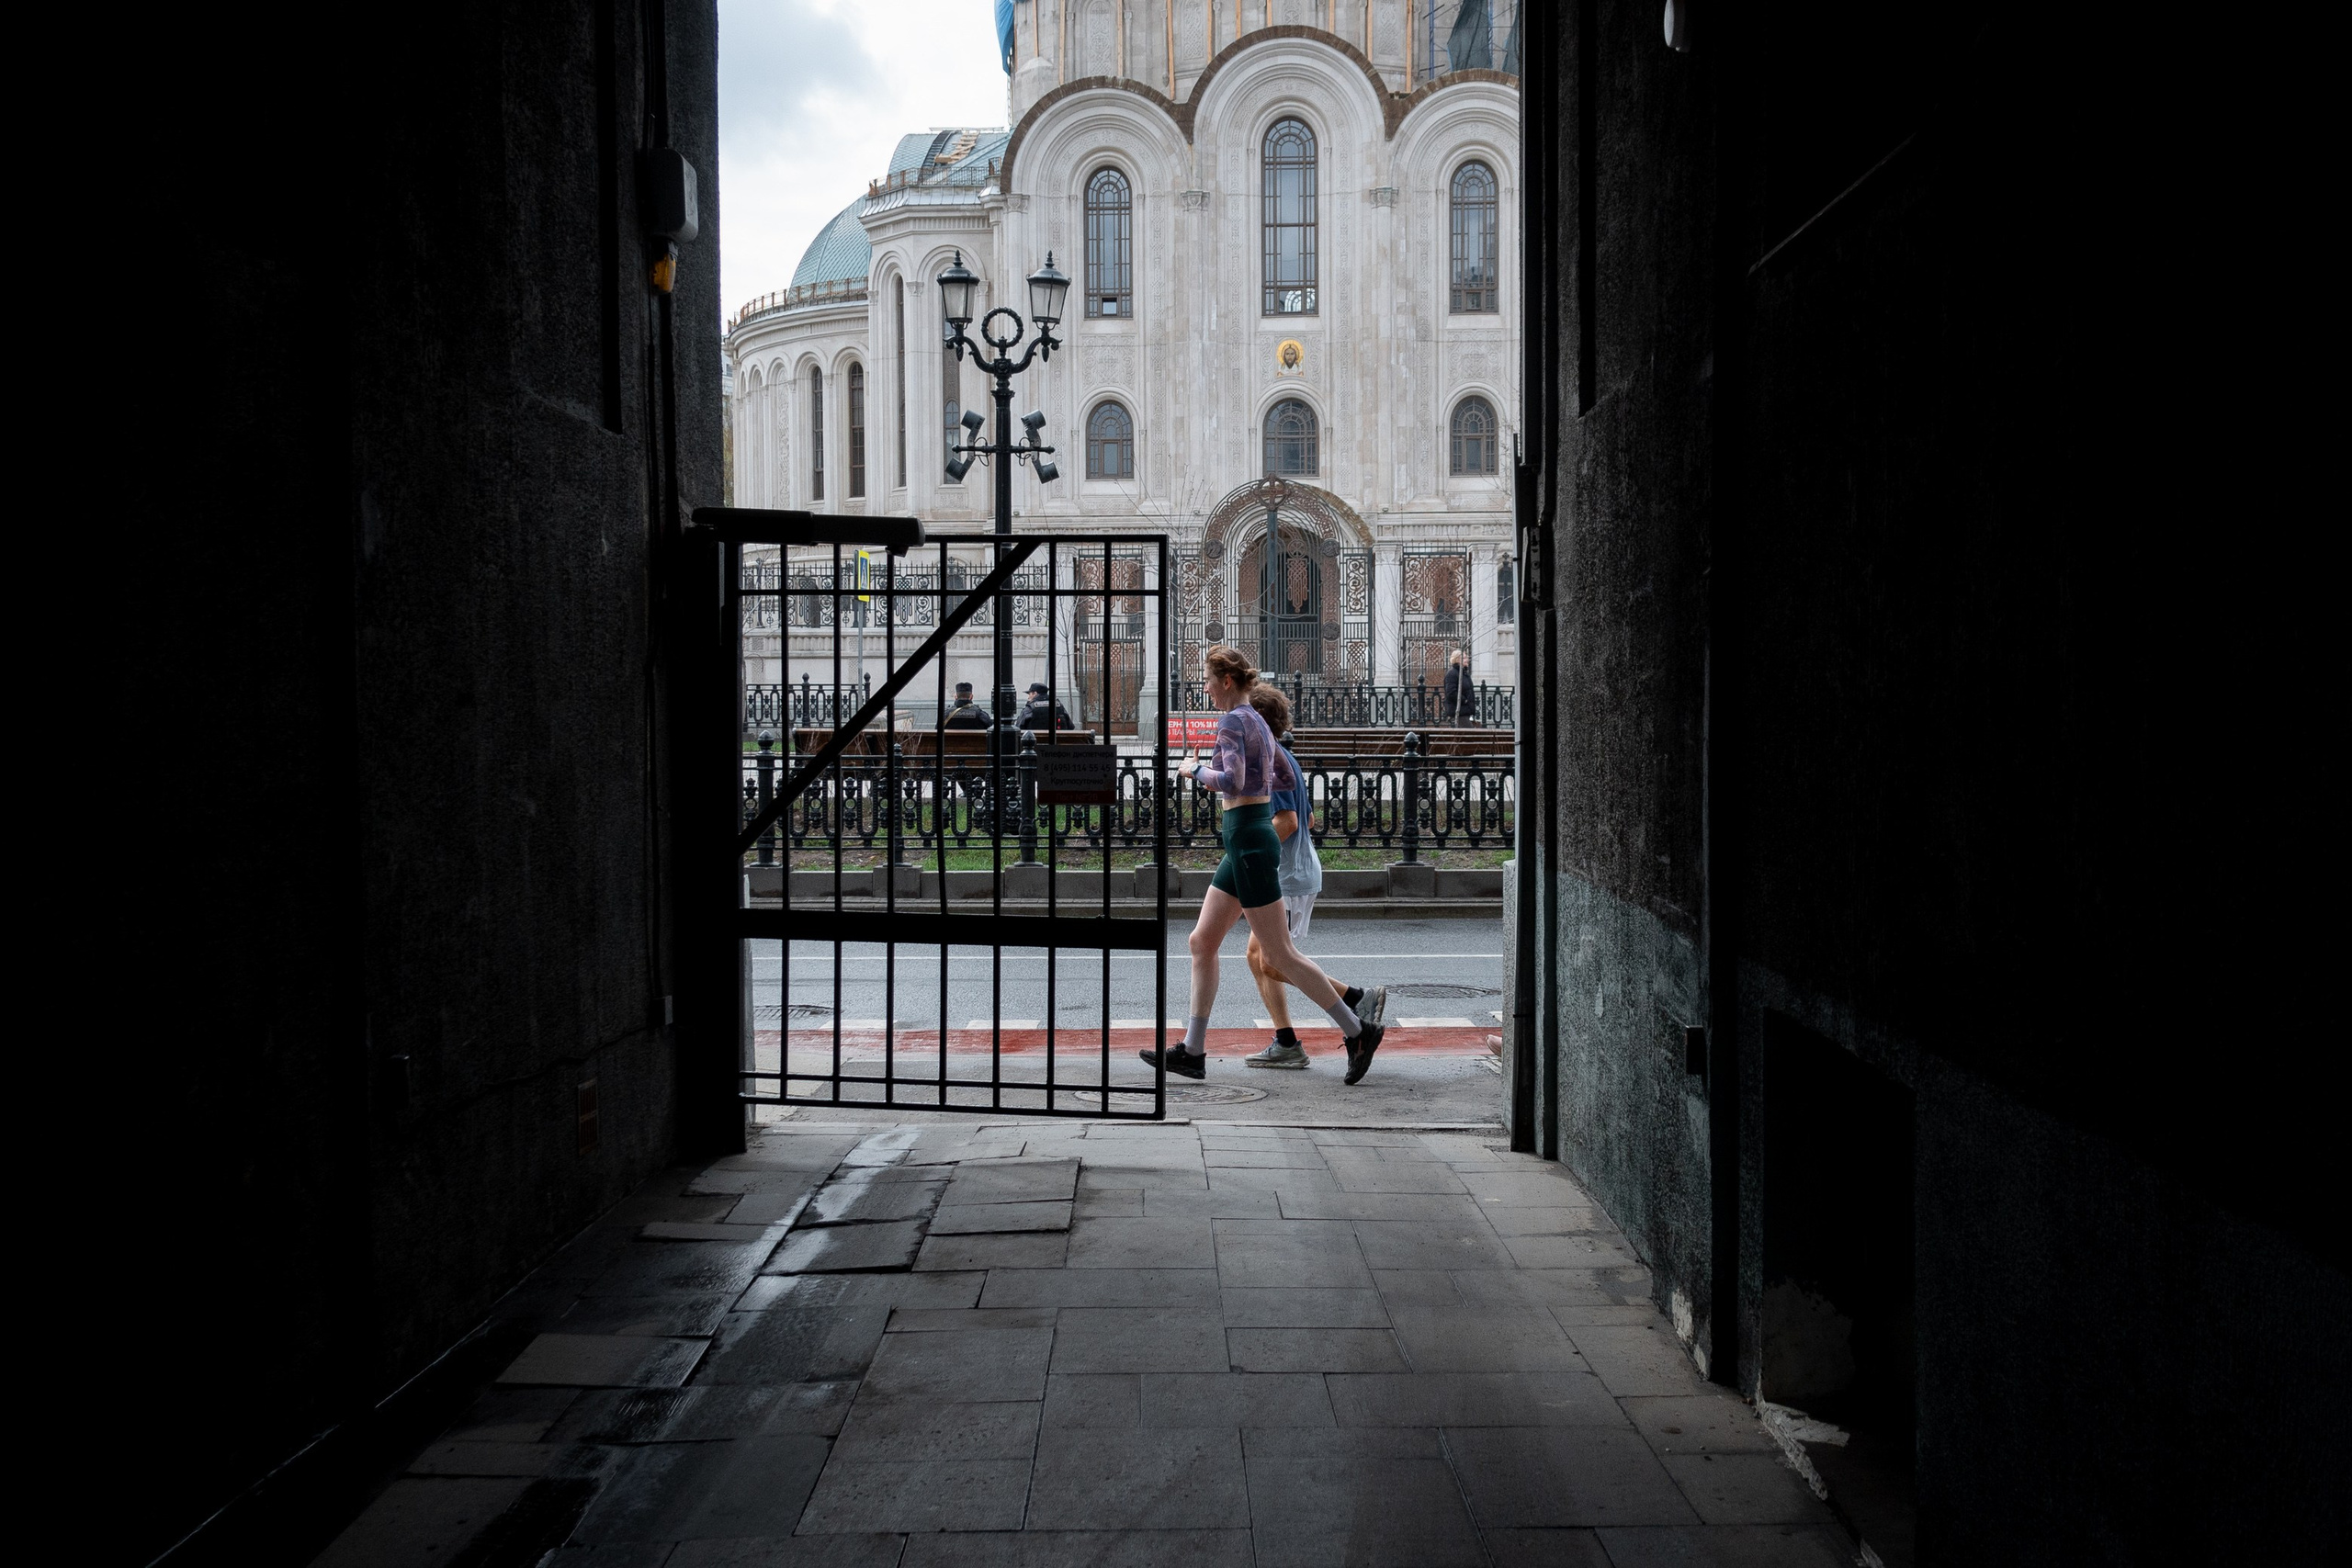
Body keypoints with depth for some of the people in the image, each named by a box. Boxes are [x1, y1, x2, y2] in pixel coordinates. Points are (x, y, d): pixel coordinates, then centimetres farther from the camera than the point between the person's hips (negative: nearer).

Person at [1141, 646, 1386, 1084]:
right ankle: (1192, 1052, 14)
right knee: (1201, 942, 11)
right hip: (1248, 839, 10)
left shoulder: (1232, 721, -13)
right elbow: (1287, 779, 24)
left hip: (1249, 839, -10)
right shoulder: (1259, 722, 14)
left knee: (1279, 956, -4)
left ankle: (1357, 1032, 3)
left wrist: (1196, 769, -11)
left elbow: (1232, 782, -27)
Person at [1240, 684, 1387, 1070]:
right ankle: (1286, 1044, 9)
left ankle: (1360, 998, -5)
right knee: (1257, 956, 9)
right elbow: (1307, 819, 22)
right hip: (1286, 874, 10)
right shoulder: (1284, 758, 17)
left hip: (1289, 878, -10)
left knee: (1272, 963, -8)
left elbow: (1287, 821, -23)